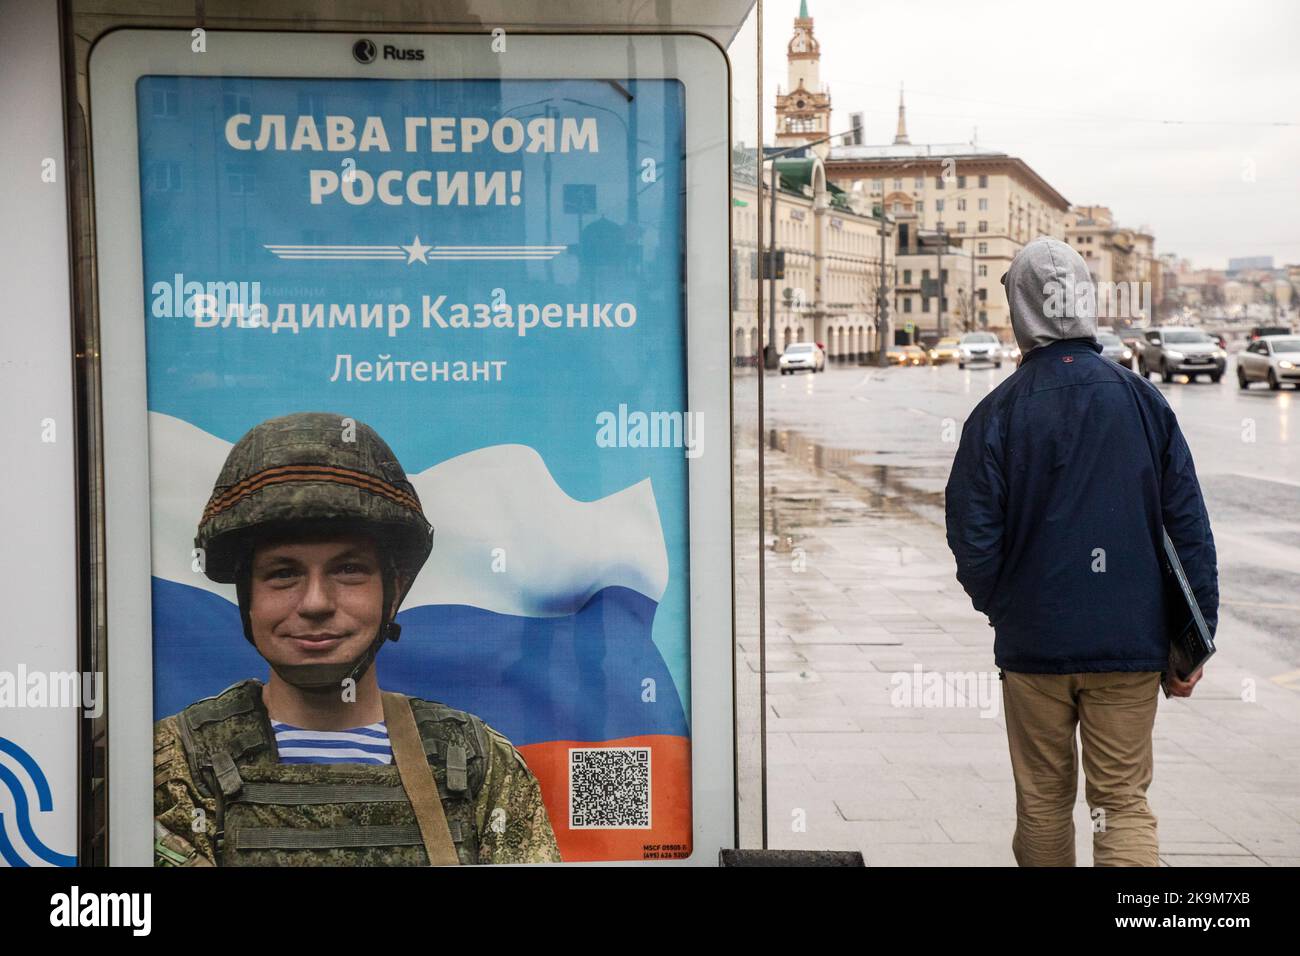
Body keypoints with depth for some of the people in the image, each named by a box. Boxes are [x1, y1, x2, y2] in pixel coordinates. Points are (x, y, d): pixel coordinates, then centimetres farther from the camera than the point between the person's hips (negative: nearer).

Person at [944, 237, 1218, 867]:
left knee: (1043, 802, 13)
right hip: (1130, 641, 1)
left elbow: (973, 542, -6)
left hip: (1033, 644, -1)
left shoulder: (996, 413, -7)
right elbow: (1189, 526, 0)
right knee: (1124, 802, 4)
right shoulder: (1143, 401, -1)